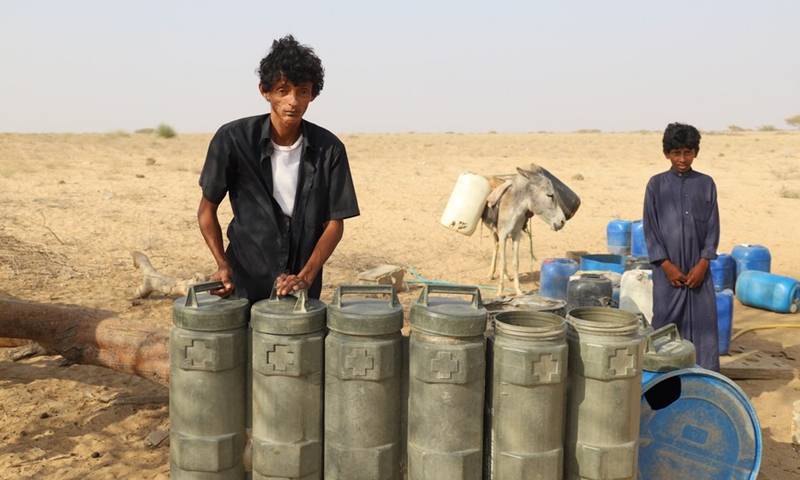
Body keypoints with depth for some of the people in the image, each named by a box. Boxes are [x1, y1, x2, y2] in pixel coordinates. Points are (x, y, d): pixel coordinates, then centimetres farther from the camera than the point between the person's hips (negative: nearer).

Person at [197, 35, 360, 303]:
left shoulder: (328, 149, -6)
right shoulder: (233, 138, -8)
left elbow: (335, 223, -2)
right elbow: (207, 208, 2)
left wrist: (306, 276, -14)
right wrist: (223, 265, -9)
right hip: (244, 283, -1)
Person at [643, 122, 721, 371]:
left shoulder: (706, 184, 6)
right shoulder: (656, 184, 2)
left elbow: (713, 227, 5)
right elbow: (650, 228, 0)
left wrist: (703, 264, -5)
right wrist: (667, 266, -7)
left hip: (698, 268, 1)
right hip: (667, 269, -1)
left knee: (704, 321, 1)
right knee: (665, 324, 2)